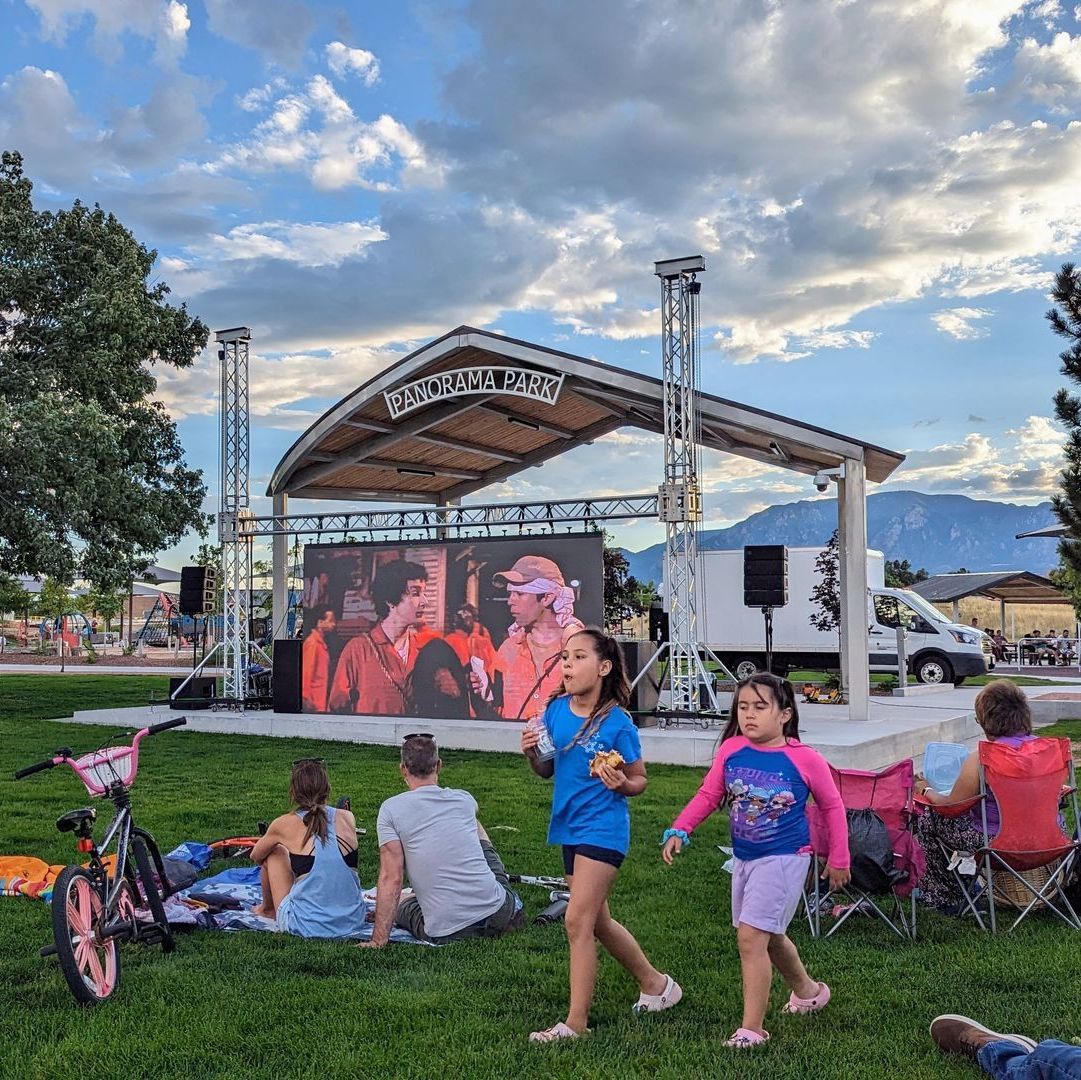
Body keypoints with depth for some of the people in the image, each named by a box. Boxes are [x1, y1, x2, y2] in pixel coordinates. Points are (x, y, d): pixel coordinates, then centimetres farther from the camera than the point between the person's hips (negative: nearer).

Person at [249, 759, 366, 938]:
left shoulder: (285, 824, -6)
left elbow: (255, 856, 16)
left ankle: (268, 909, 41)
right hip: (352, 922, 3)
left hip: (306, 927, -3)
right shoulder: (347, 818, 2)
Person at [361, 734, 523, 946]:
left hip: (446, 933, -2)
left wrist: (378, 941, -8)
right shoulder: (465, 800, 5)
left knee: (400, 905, 34)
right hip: (497, 914, 2)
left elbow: (391, 879, -11)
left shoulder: (391, 809, -5)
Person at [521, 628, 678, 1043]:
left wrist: (620, 783, -25)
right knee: (598, 921, 18)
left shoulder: (617, 723, -15)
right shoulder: (555, 710, 1)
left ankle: (576, 1022, 3)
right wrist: (532, 752, -9)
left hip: (603, 829, -7)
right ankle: (655, 984, 38)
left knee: (578, 921, -9)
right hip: (569, 827, 7)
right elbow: (546, 771, 11)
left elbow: (639, 781, -4)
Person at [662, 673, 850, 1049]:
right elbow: (707, 795, 0)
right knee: (768, 936, 22)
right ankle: (807, 991, 50)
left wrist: (838, 859, 4)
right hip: (744, 858, 6)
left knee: (751, 936, -14)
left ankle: (752, 1029, -1)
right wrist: (679, 831, -13)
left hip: (784, 859, -6)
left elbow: (832, 806, -1)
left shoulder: (805, 760, -15)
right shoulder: (731, 750, -6)